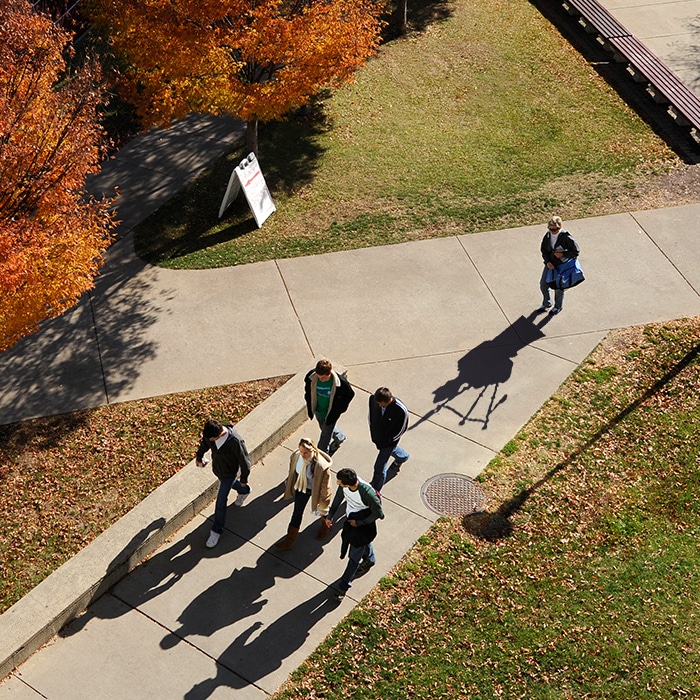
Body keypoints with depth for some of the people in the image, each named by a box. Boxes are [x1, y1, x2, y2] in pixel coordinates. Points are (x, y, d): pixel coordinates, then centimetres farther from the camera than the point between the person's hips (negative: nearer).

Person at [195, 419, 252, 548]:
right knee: (230, 484, 35)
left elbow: (244, 461, -25)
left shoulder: (235, 441, -41)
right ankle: (244, 491, 67)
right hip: (217, 469, 6)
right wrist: (199, 457, 20)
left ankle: (216, 530, 23)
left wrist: (243, 478, -11)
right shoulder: (210, 433, -24)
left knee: (221, 502, 4)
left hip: (229, 473, -6)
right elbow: (204, 444, 1)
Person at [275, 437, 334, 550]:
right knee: (297, 513, 18)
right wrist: (289, 487, 13)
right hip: (301, 487, 4)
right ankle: (289, 540, 35)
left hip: (315, 490, -4)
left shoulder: (321, 465, -38)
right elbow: (292, 472, -1)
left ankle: (325, 526, 60)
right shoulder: (296, 456, -24)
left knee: (321, 511, 25)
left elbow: (325, 486, -24)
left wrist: (323, 504, -14)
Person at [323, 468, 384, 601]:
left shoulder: (367, 493, -42)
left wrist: (359, 523, -18)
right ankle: (369, 560, 64)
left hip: (362, 524, -6)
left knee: (354, 557, 8)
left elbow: (377, 513, -24)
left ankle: (343, 586, 26)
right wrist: (330, 515, 1)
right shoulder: (344, 485, -25)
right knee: (363, 543, 34)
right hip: (350, 518, 6)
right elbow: (338, 497, -3)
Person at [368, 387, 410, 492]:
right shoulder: (373, 398, -24)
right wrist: (373, 435, 1)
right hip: (377, 435, 6)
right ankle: (403, 456, 68)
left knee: (379, 468, 1)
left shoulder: (401, 410, -37)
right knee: (391, 449, 35)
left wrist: (384, 442, -13)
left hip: (388, 440, -5)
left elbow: (402, 429, -19)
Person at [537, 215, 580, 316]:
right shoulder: (548, 236, -8)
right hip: (550, 264, 5)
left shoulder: (566, 237, -24)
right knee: (543, 284, 11)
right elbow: (543, 250, 4)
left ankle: (558, 307, 36)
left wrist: (563, 254, -21)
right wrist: (547, 261, -9)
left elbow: (576, 251, -15)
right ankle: (546, 304, 38)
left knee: (558, 287, 9)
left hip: (562, 265, -5)